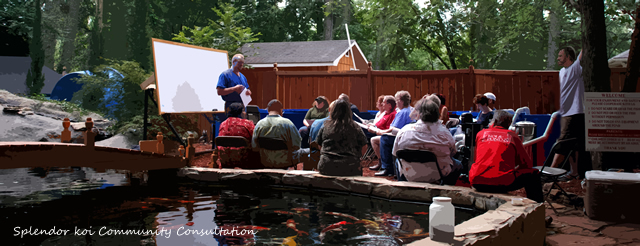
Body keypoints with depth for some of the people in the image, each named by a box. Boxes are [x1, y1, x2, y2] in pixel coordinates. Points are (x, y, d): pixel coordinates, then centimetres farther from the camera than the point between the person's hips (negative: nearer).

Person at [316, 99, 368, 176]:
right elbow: (363, 146, 5)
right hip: (349, 169, -2)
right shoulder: (355, 127, -1)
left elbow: (319, 145, 16)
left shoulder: (325, 127, 4)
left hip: (326, 168, 2)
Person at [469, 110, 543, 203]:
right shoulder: (512, 136, 9)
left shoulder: (481, 133, 14)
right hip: (502, 184, -3)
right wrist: (514, 168, 33)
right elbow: (528, 164, 14)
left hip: (477, 182, 3)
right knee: (533, 174, 19)